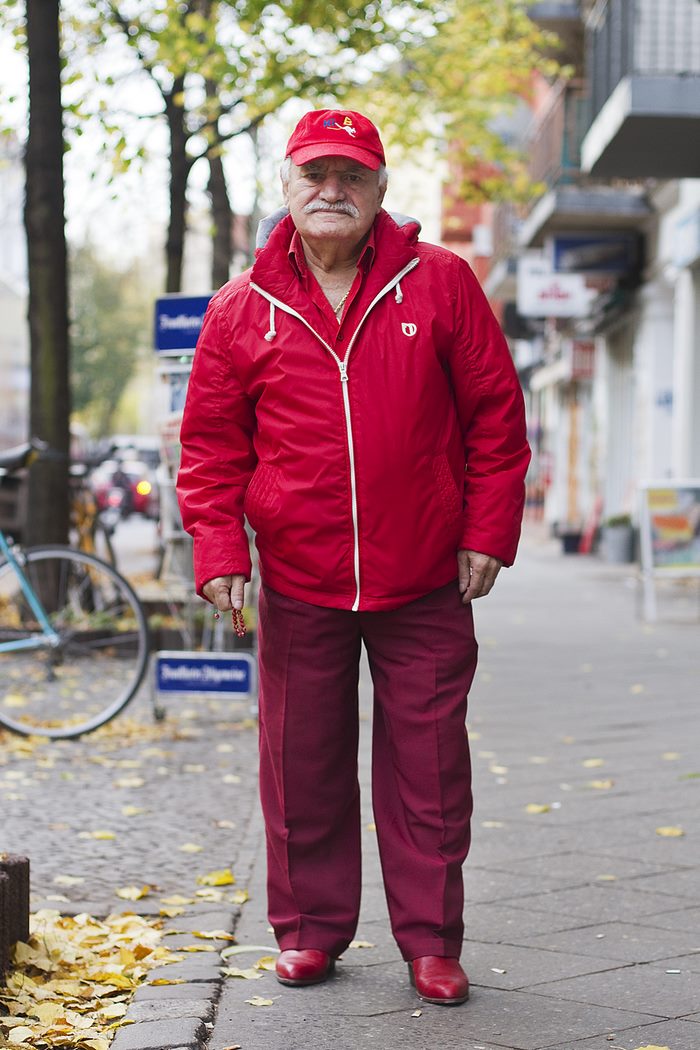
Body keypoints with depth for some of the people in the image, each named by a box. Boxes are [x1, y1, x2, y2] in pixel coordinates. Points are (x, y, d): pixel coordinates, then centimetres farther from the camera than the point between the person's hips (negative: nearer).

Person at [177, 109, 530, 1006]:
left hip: (426, 587, -1)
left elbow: (495, 414, 3)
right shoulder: (242, 309, 3)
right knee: (302, 765, 9)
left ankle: (430, 940, 17)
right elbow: (211, 443, 7)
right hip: (297, 588, 1)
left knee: (427, 765, 5)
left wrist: (486, 531, -1)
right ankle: (310, 928, 25)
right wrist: (218, 549, -4)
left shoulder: (440, 284, 0)